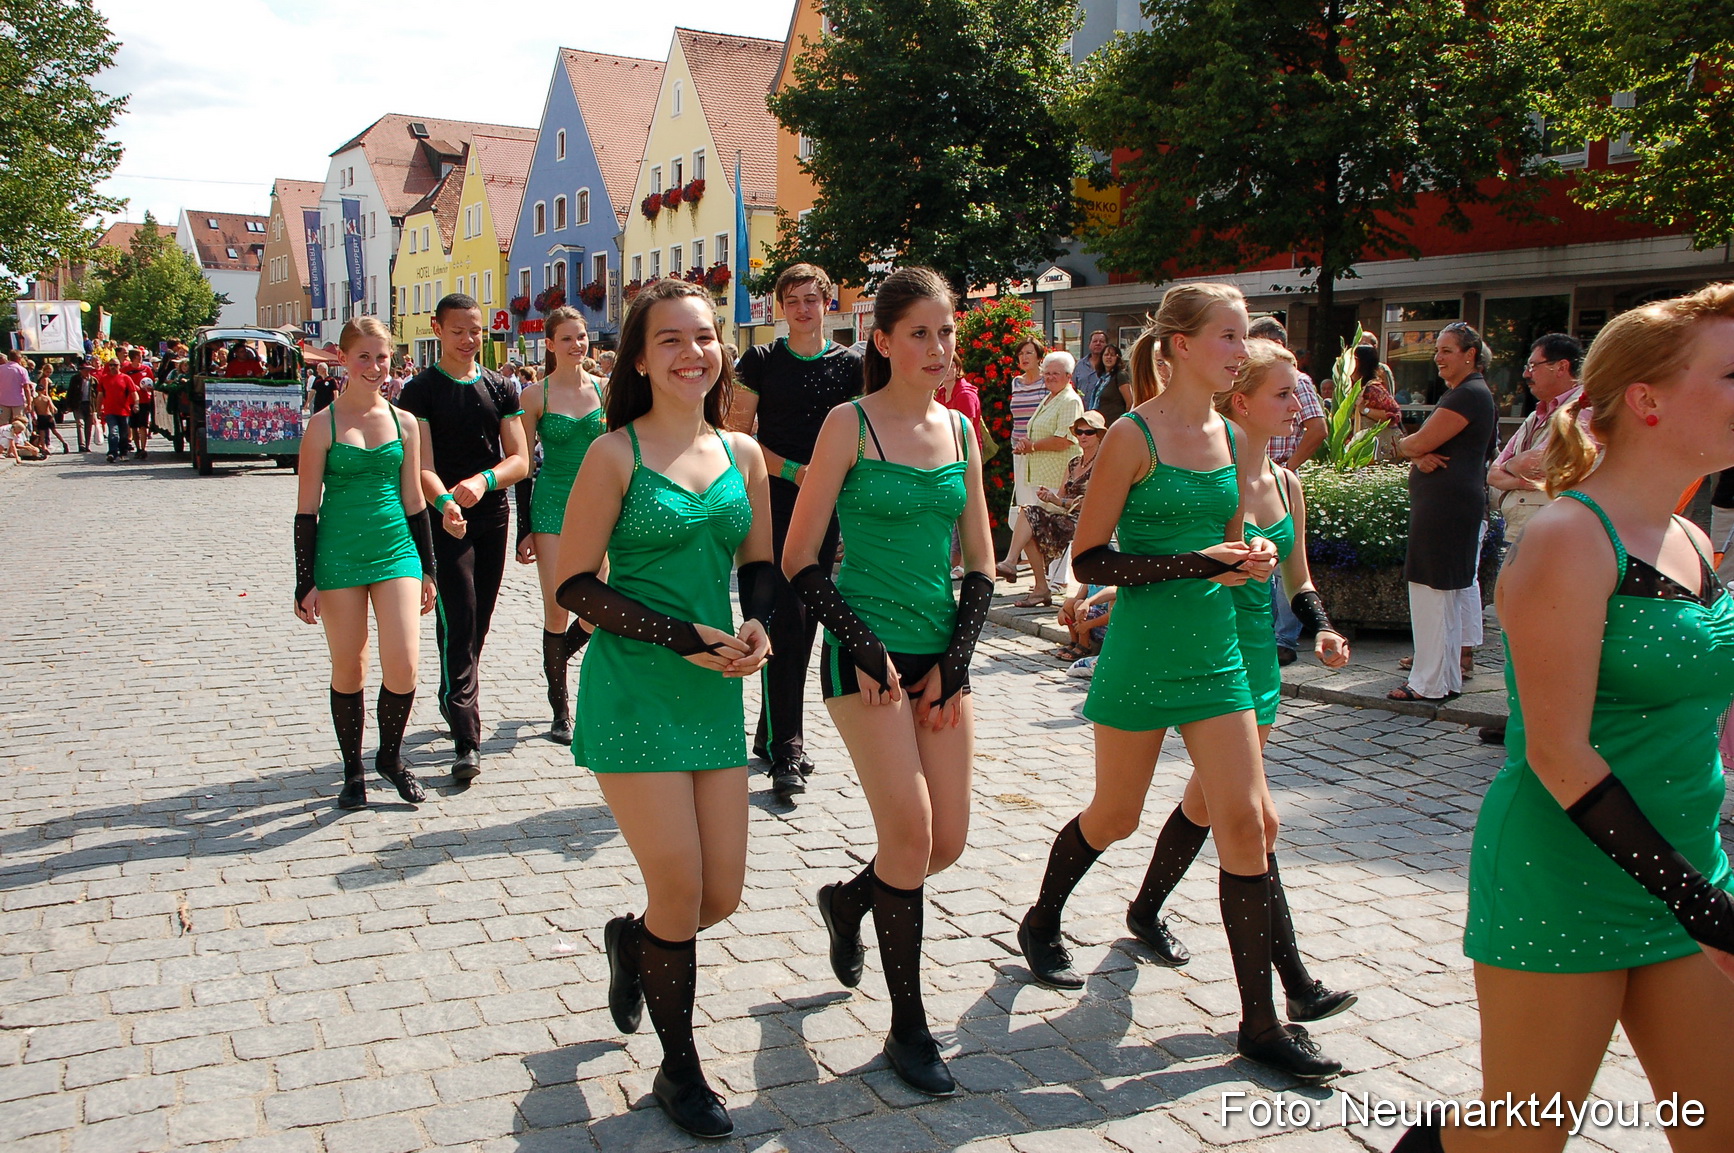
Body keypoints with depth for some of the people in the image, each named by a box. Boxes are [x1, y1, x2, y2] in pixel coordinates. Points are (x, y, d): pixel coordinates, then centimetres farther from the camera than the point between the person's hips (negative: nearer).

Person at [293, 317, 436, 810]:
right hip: (339, 557, -2)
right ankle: (354, 771, 22)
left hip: (396, 551, 2)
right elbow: (307, 509, -2)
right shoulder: (324, 425, -2)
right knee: (348, 671, 5)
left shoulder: (404, 422, 6)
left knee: (404, 664, -7)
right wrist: (305, 582, -5)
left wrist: (427, 569, 11)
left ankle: (390, 755, 17)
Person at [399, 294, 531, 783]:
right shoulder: (421, 390, -2)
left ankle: (455, 703, 32)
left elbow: (520, 461, 2)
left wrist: (483, 480, -18)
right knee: (457, 627, -10)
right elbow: (422, 466, -12)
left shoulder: (500, 389, 9)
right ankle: (467, 741, -10)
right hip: (445, 524, -4)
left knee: (477, 626, 12)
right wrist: (444, 502, -32)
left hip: (493, 520, 4)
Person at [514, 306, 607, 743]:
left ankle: (557, 659, 30)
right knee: (557, 607, -3)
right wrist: (524, 530, -4)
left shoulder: (604, 389, 6)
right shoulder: (536, 395, -1)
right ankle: (561, 709, 9)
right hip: (552, 506, -3)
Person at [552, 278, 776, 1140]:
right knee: (680, 890, -1)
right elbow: (575, 586, -8)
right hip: (633, 691, -5)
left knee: (723, 894, 8)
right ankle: (679, 1070, 23)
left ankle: (631, 939, 43)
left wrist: (756, 626, -6)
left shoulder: (742, 454, 7)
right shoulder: (615, 455, -7)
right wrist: (684, 637, -16)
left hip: (715, 691, 5)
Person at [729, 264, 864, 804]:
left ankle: (773, 735, 23)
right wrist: (794, 470, -11)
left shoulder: (849, 365, 6)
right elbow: (739, 434, 0)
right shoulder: (761, 360, 3)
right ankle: (785, 750, -7)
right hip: (774, 501, -2)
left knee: (804, 623, 8)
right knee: (784, 620, -10)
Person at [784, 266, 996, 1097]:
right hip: (867, 653, -5)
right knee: (910, 831, -9)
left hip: (940, 656, 5)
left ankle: (849, 901, 38)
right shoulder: (850, 423, -6)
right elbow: (799, 562, -7)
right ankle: (908, 1028, 9)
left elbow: (979, 565, 12)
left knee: (948, 841, 6)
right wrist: (866, 651, -13)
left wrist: (954, 664, 0)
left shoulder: (960, 430, 9)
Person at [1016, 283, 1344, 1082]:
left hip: (1217, 650, 5)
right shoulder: (1133, 437, -11)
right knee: (1115, 816, 11)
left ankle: (1261, 1023, 10)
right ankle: (1040, 924, 41)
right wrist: (1193, 564, -21)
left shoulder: (1232, 439, 8)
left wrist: (1246, 560, -3)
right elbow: (1089, 559, -13)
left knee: (1245, 823, 1)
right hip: (1141, 651, -5)